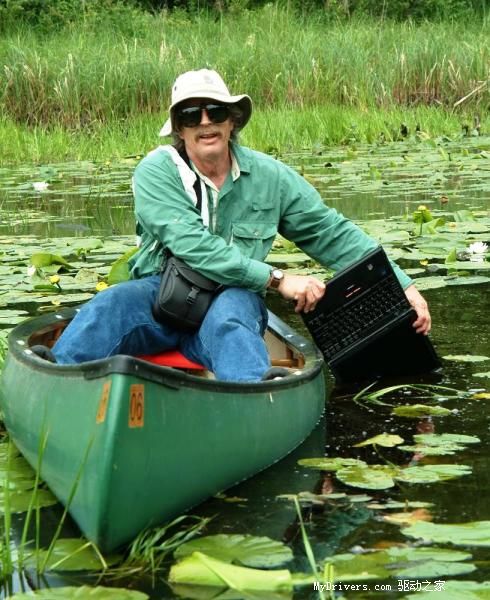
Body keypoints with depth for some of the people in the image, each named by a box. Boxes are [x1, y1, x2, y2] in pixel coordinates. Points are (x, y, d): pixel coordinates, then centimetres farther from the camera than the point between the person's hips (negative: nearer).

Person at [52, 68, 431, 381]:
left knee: (229, 313, -37)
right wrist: (276, 279, -19)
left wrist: (402, 285, 7)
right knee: (106, 309, -32)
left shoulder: (269, 177, 7)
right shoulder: (156, 172, -3)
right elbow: (192, 246, -16)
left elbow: (332, 234, 14)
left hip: (234, 300, 0)